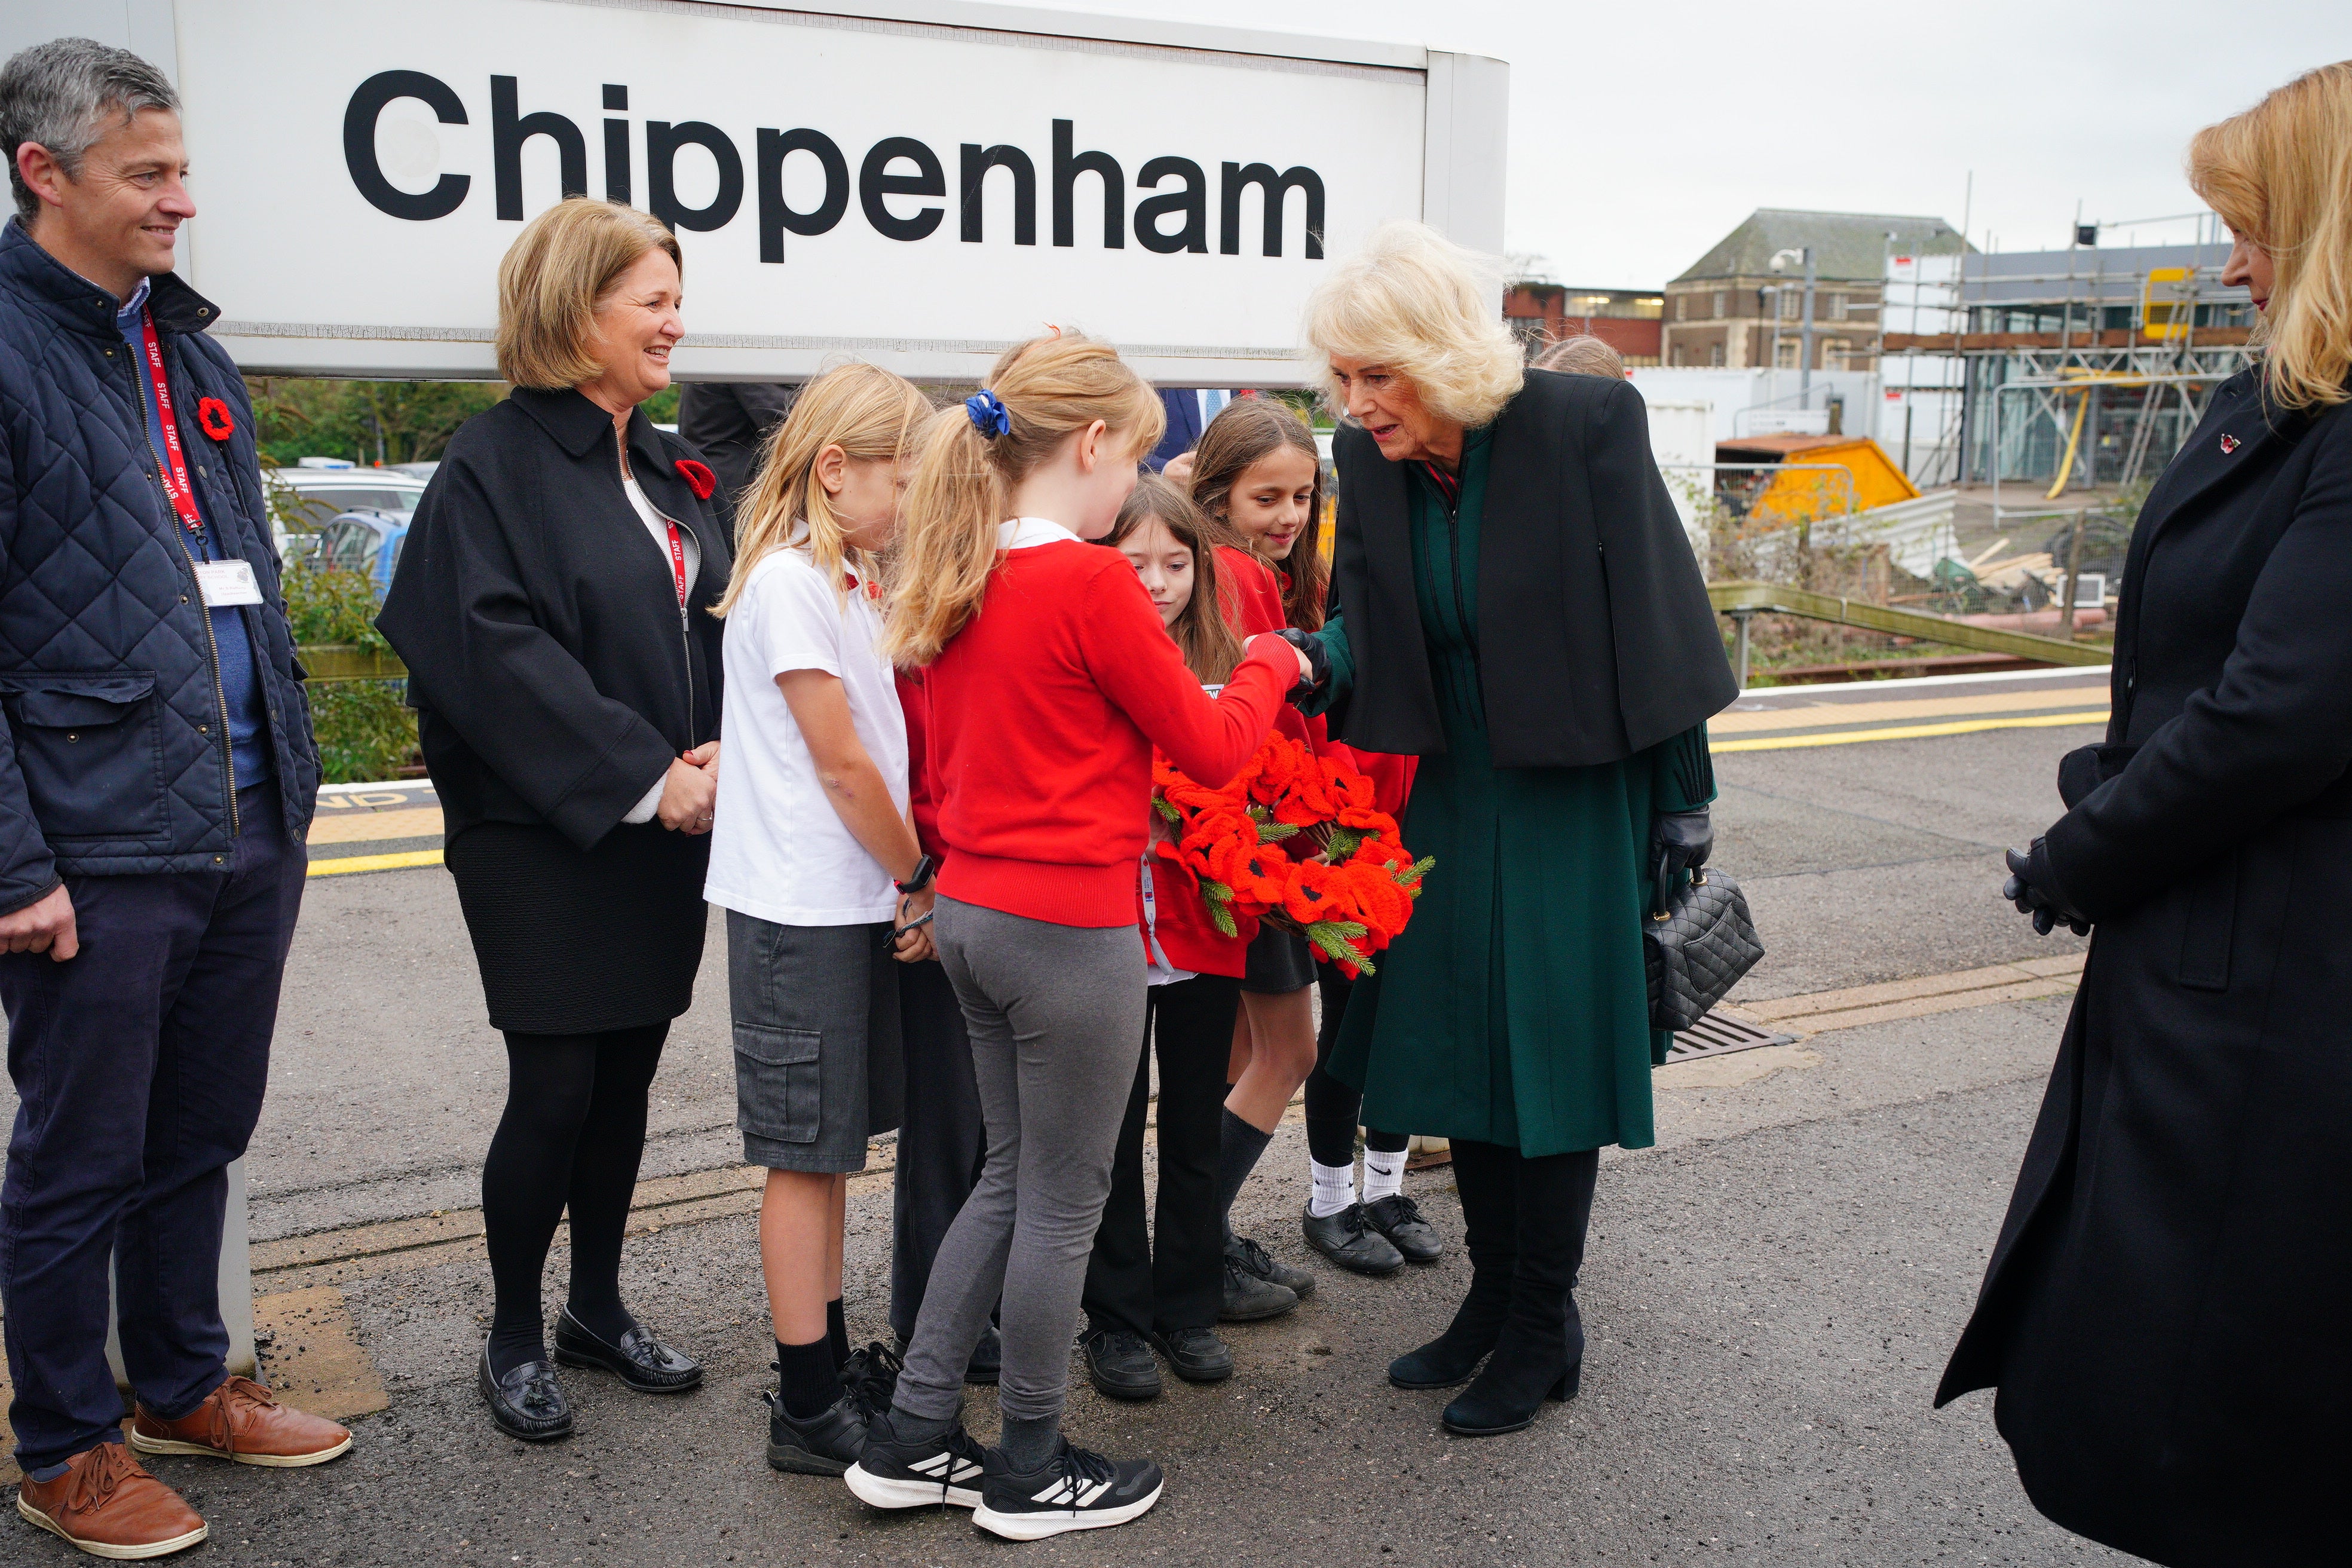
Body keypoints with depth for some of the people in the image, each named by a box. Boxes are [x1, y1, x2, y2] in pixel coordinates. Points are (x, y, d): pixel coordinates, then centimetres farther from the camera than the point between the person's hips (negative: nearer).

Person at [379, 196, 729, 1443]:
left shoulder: (670, 474, 13)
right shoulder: (497, 463, -10)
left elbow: (715, 628, 13)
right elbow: (496, 651, -19)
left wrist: (719, 750, -6)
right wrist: (642, 775, -20)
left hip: (665, 836, 7)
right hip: (544, 840, -7)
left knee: (627, 1079, 13)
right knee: (554, 1091, 0)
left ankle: (598, 1308, 29)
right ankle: (514, 1340, 20)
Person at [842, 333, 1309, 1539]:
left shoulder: (956, 578, 7)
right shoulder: (1092, 581, -17)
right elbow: (1212, 748, -9)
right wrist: (1269, 664, 8)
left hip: (968, 912, 8)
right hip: (1070, 925, -8)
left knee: (1011, 1178, 20)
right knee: (1062, 1201, 8)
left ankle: (910, 1440, 27)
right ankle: (1032, 1473, 23)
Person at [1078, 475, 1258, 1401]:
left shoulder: (1229, 664, 3)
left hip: (1207, 930, 3)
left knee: (1196, 1125, 14)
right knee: (1112, 1129, 9)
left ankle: (1189, 1306, 30)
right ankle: (1117, 1318, 24)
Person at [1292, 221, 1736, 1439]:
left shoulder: (1586, 424, -18)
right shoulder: (1366, 459, -4)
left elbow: (1653, 613, -13)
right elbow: (1371, 625, 4)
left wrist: (1681, 795, -9)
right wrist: (1319, 657, -19)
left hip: (1572, 798, -5)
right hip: (1448, 796, 5)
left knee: (1551, 1054, 3)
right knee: (1461, 1046, 13)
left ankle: (1544, 1331, 22)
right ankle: (1493, 1296, 32)